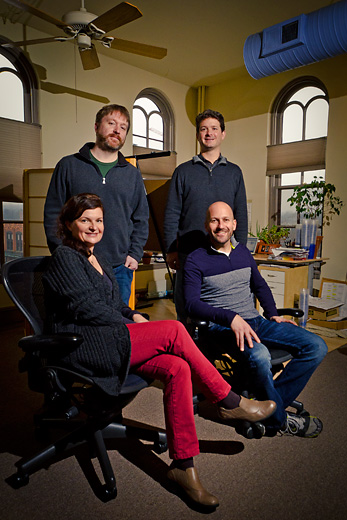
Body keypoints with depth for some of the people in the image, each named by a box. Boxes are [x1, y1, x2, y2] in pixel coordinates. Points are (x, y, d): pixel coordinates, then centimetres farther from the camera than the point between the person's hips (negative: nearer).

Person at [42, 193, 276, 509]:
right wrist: (131, 325, -12)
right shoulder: (64, 258, -3)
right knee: (174, 330, -22)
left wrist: (135, 316, 4)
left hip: (107, 341, 8)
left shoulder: (97, 261, 23)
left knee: (177, 368, -18)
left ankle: (183, 464, -10)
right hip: (80, 346, -8)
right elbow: (87, 307, -13)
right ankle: (229, 402, -7)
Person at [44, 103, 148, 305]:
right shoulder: (69, 166, 6)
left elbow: (141, 220, 16)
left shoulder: (132, 174, 14)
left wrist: (135, 254, 2)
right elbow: (52, 214, 4)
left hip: (120, 268, 2)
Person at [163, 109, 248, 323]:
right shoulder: (183, 171, 9)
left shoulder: (234, 172, 13)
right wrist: (171, 250, -3)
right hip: (188, 253, -1)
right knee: (186, 311, 4)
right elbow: (172, 214, 5)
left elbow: (241, 215, 11)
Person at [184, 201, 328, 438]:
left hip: (255, 321, 7)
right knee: (259, 355, -37)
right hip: (222, 327, -6)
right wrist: (231, 318, -24)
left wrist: (273, 314, 10)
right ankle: (279, 420, -7)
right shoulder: (196, 261, -2)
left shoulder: (243, 252, 15)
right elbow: (192, 303, -12)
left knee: (317, 347, -8)